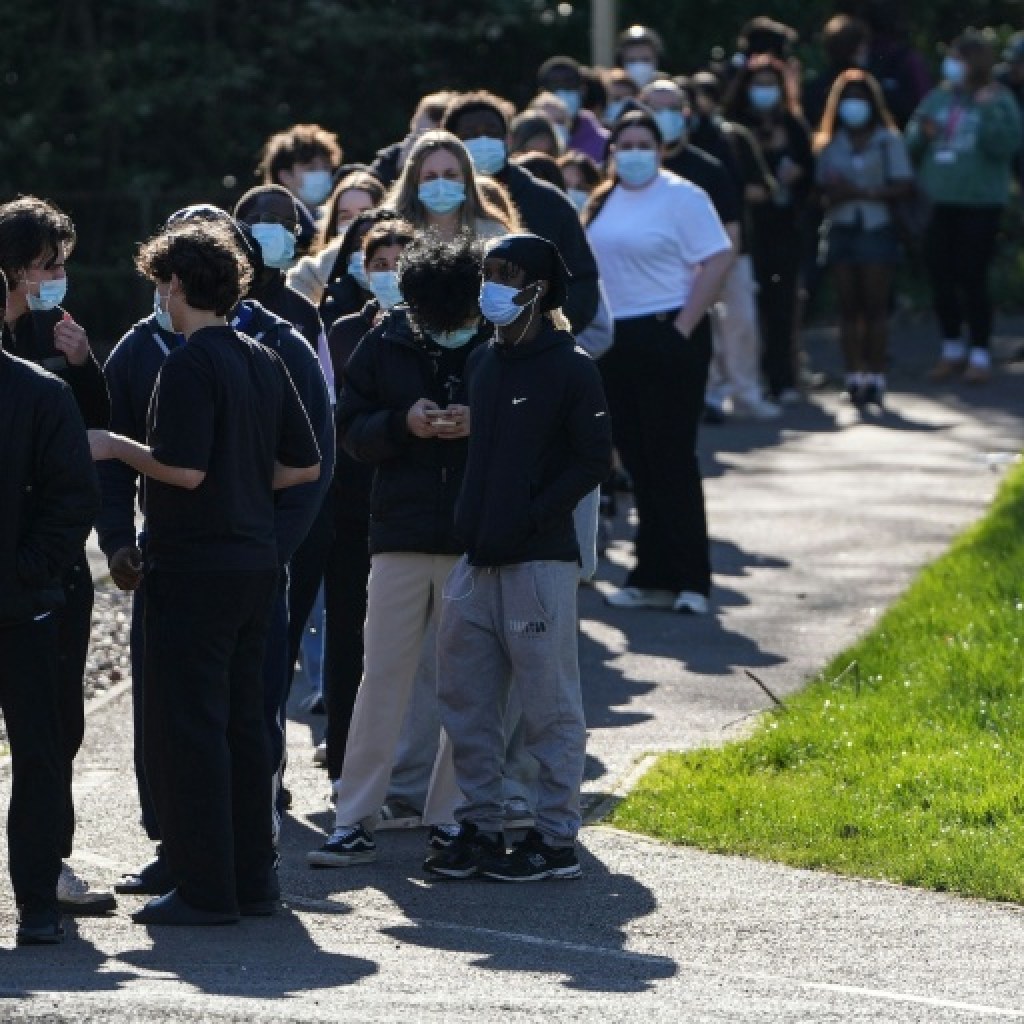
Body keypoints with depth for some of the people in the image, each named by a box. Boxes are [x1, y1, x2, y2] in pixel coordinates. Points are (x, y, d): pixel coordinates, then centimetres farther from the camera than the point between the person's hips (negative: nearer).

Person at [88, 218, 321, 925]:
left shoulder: (190, 364, -15)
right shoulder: (265, 363, 10)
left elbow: (184, 469, -21)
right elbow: (305, 465, 13)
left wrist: (118, 447, -7)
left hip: (194, 566, -8)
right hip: (256, 561, 8)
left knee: (187, 726, -4)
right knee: (243, 720, 14)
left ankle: (206, 889, -5)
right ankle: (253, 878, 17)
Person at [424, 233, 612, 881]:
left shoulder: (570, 368, -7)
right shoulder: (483, 363, 15)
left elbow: (595, 460, -11)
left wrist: (532, 515, -15)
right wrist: (471, 518, 10)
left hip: (539, 561, -8)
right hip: (476, 561, 8)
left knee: (551, 706, -2)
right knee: (465, 700, 8)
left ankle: (557, 841, 2)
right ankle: (481, 828, 17)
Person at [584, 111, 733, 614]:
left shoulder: (681, 196, -8)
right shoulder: (603, 203, 14)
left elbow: (718, 260, -14)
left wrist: (684, 327, -17)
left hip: (667, 337, -7)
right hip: (617, 341, 7)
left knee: (671, 458, -7)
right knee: (638, 460, 9)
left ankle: (688, 581, -2)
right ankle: (653, 577, 15)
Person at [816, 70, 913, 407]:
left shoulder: (888, 140, 3)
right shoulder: (830, 144, 12)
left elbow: (904, 185, -5)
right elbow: (823, 188, 6)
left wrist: (865, 193, -15)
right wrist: (834, 193, -17)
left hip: (877, 227, -3)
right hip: (841, 228, 3)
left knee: (875, 306, -5)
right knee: (848, 306, 1)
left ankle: (875, 377, -4)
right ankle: (854, 376, 2)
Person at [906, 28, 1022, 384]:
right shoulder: (937, 98, 9)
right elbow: (912, 146, 13)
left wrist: (990, 110, -26)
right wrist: (922, 134, -8)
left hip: (980, 204, -5)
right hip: (939, 204, 5)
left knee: (972, 279, -3)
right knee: (940, 278, 10)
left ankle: (980, 355, 9)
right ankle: (952, 350, 26)